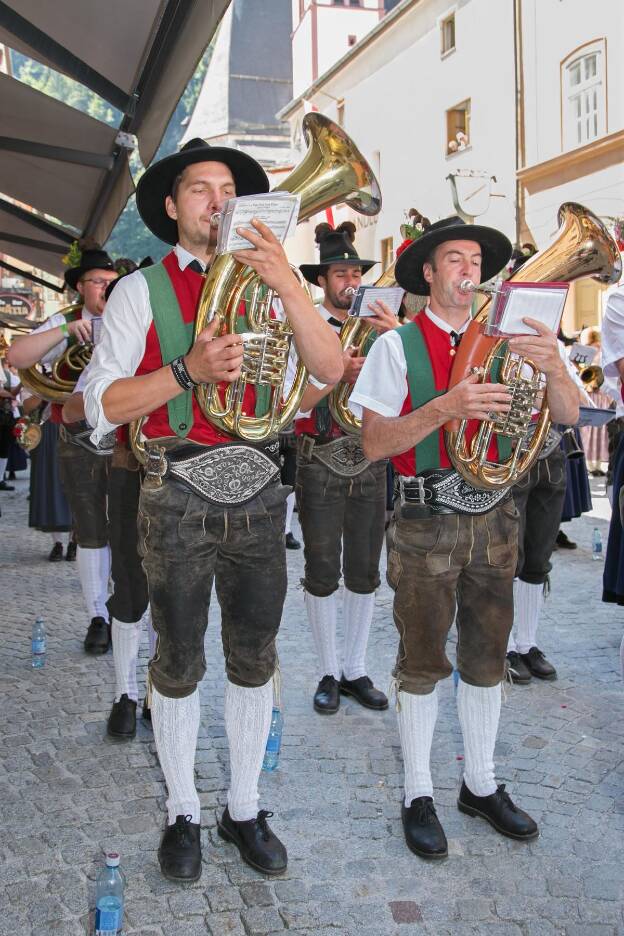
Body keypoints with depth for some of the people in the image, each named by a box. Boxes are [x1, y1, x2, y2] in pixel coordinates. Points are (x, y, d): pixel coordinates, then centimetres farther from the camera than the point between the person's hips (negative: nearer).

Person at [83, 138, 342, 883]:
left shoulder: (263, 284, 9)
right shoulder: (141, 290, 1)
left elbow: (329, 371, -4)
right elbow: (102, 404, -7)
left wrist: (287, 284, -16)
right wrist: (188, 370, -20)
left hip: (257, 493, 3)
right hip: (179, 495, -3)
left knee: (253, 660, 12)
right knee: (178, 666, 9)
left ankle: (244, 809, 30)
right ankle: (182, 814, 29)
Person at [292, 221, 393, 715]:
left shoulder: (378, 328, 7)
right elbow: (297, 404, -11)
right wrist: (337, 373, -26)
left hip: (371, 466, 4)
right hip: (322, 467, -3)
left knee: (364, 574, 11)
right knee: (322, 575, 6)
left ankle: (356, 670, 25)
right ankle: (329, 673, 21)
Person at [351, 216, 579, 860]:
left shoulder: (502, 341, 7)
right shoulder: (398, 346, -4)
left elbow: (567, 417, 1)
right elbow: (374, 444, -11)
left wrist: (553, 366, -20)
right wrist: (445, 407, -24)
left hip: (494, 518, 4)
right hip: (426, 523, -4)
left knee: (486, 659, 14)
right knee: (422, 662, 7)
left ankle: (480, 785, 32)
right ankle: (418, 796, 23)